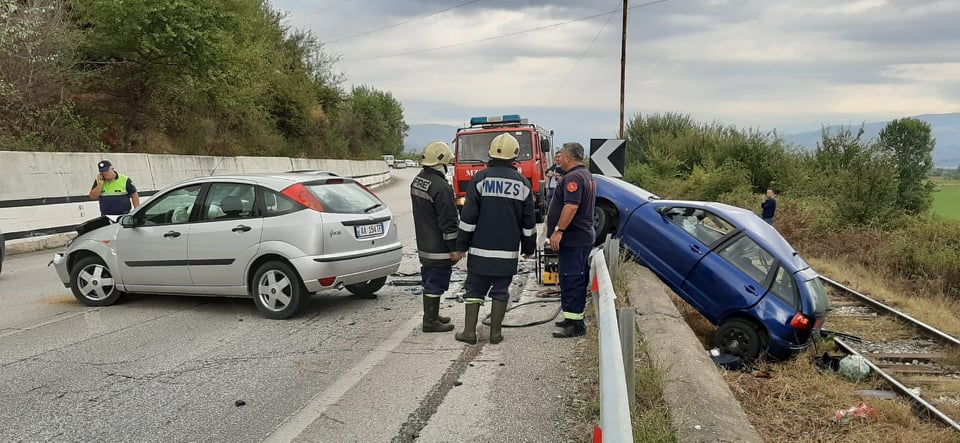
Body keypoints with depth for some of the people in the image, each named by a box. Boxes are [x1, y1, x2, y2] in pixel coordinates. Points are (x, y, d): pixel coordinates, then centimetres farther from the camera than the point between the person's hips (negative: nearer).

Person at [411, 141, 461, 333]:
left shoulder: (417, 181, 8)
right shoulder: (441, 187, -23)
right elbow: (448, 221, -21)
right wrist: (454, 248, -15)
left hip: (424, 245, 9)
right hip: (438, 248, -9)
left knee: (429, 281, 19)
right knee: (436, 283, 0)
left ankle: (431, 315, 31)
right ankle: (431, 322, 7)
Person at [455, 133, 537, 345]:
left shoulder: (480, 178, -5)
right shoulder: (522, 183, 3)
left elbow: (468, 216, -6)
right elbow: (528, 221, 7)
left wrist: (462, 244, 1)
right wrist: (529, 247, 17)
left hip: (480, 248, -1)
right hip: (508, 250, 2)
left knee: (474, 289, 7)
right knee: (501, 291, 9)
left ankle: (469, 331, 7)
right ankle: (495, 333, 11)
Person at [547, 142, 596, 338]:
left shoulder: (573, 177, -16)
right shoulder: (587, 176, 18)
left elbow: (571, 206, -27)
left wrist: (558, 230, -26)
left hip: (572, 239, -11)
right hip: (584, 236, 11)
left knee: (571, 280, -9)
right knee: (577, 279, 16)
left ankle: (575, 324, -7)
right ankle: (574, 318, 25)